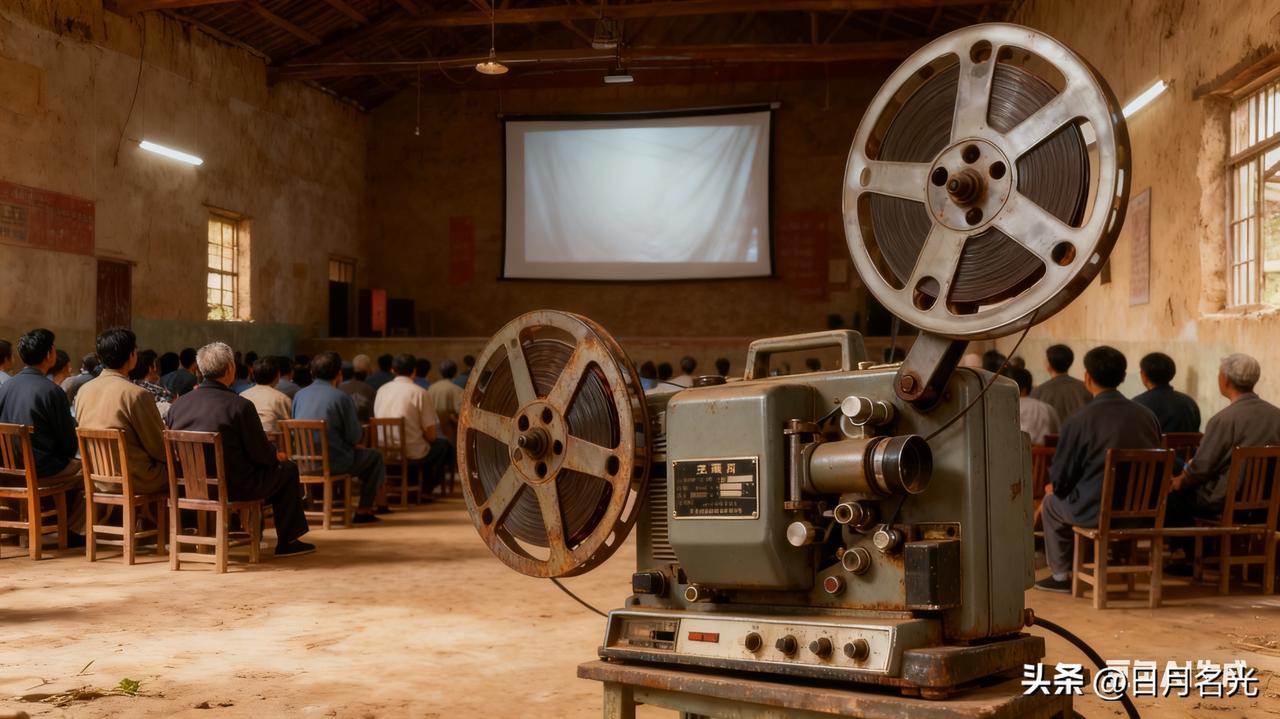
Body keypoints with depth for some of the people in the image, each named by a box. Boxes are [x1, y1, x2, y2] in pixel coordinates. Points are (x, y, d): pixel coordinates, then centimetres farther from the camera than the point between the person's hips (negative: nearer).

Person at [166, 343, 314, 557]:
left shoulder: (178, 405, -2)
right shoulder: (240, 406, -18)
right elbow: (262, 456, -13)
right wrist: (275, 455, 12)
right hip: (233, 487, -7)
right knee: (287, 469, 15)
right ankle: (287, 541, 17)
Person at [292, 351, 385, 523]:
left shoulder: (299, 395, 4)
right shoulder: (341, 397, -12)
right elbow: (355, 436, -12)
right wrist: (361, 432, 14)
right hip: (333, 462, -6)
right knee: (375, 457, 17)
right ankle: (364, 510, 18)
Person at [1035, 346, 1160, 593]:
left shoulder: (1079, 421, -15)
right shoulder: (1147, 415, 0)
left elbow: (1061, 481, -7)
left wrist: (1053, 488, 18)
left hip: (1098, 512, -6)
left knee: (1051, 502, 24)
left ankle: (1061, 576, 32)